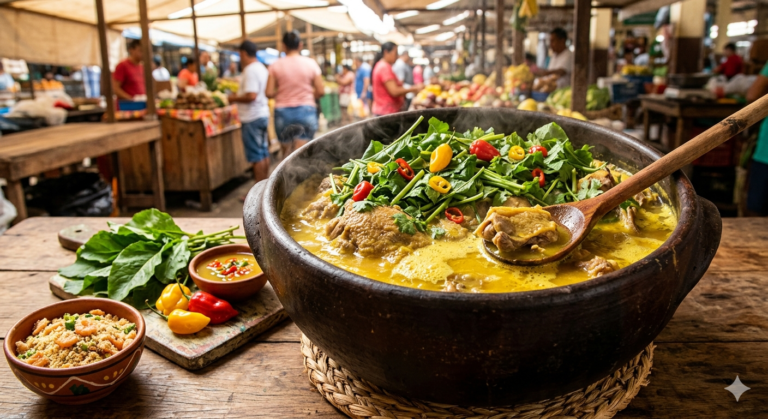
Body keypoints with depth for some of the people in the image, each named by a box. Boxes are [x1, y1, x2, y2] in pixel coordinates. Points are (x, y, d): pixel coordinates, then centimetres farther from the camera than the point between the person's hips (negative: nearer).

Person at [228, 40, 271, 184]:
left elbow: (251, 96, -25)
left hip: (252, 118, -10)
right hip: (263, 114, 10)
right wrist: (239, 94, 20)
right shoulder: (262, 68, 13)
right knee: (264, 153, 14)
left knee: (256, 156, -4)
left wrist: (235, 98, -10)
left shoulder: (250, 70, -17)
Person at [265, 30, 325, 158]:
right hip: (306, 111, -1)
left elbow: (269, 93, -6)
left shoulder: (275, 66, -2)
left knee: (286, 153, 15)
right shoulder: (310, 63, -1)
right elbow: (321, 91, -2)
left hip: (283, 112, 1)